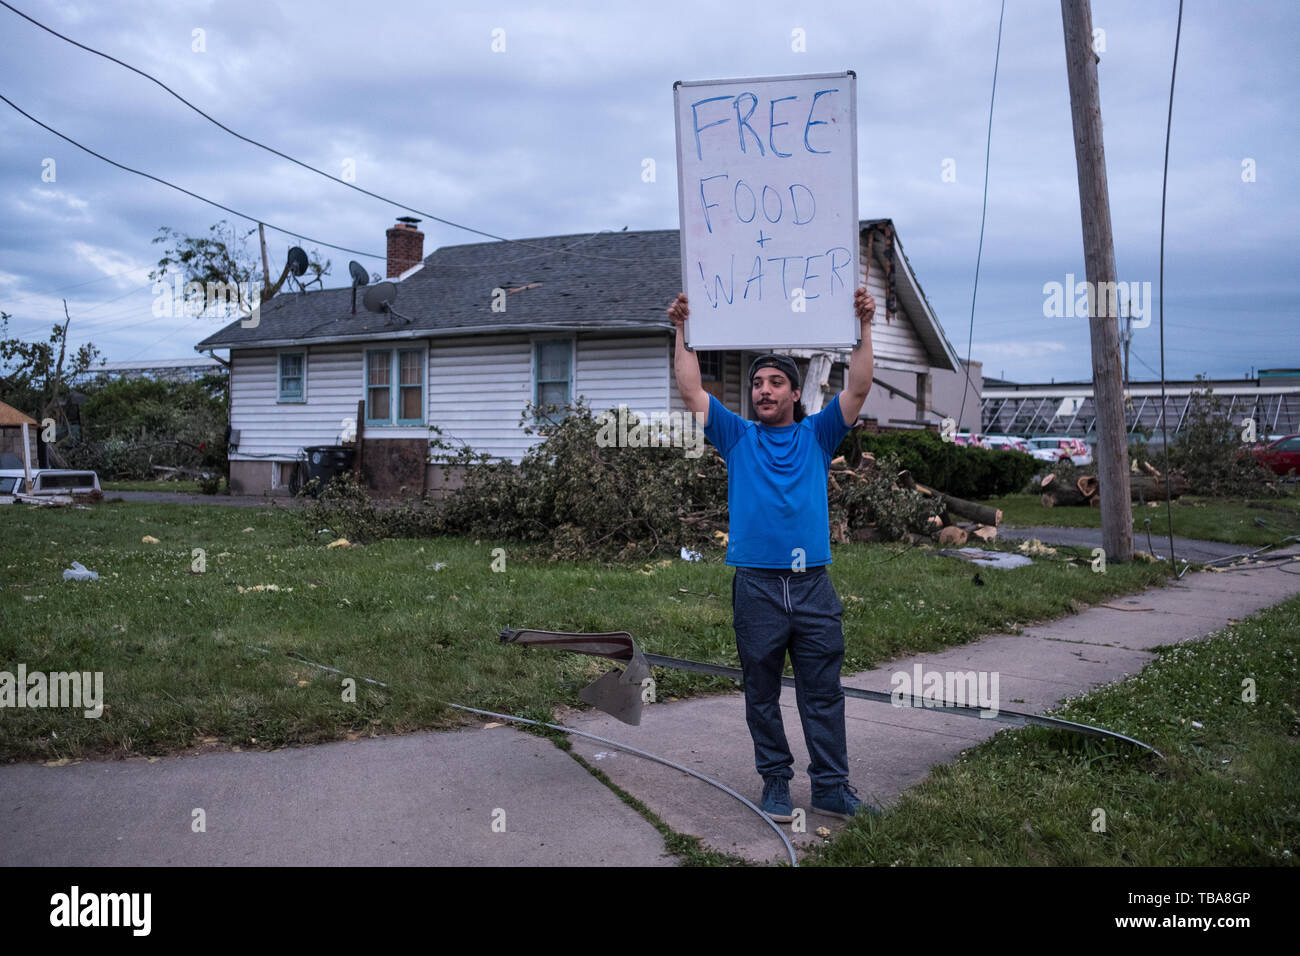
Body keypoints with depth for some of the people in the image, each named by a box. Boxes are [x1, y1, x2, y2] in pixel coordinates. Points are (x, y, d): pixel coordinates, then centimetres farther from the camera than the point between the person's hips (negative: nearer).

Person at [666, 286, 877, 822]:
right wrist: (683, 331, -2)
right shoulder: (738, 437, 10)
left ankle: (831, 787, 12)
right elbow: (692, 391, 2)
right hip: (755, 584, 0)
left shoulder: (816, 436, 11)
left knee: (822, 693, 4)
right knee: (762, 694, 8)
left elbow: (857, 390, 1)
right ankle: (775, 783, 20)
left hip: (812, 584, 0)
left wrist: (863, 327, -5)